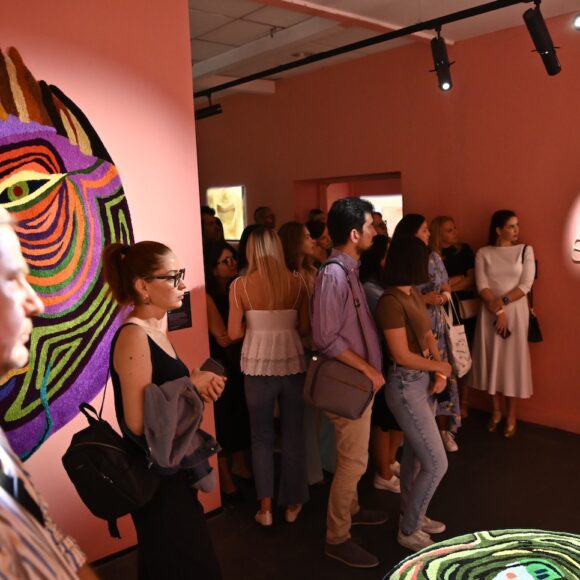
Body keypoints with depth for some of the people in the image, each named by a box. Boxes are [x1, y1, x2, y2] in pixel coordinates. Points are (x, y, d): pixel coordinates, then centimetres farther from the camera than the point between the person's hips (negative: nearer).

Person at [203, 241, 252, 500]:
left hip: (239, 363, 6)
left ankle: (240, 465, 34)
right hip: (219, 367, -6)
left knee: (241, 415, 15)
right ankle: (224, 478, 19)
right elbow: (223, 338, -20)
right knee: (222, 420, 4)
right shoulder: (207, 296, -16)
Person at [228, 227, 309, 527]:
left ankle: (265, 507, 19)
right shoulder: (297, 283, -4)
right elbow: (305, 328, 2)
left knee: (261, 436, 14)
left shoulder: (240, 285, -8)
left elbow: (234, 333, -6)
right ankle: (292, 503, 27)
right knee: (293, 434, 15)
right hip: (292, 364, 1)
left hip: (258, 366, -1)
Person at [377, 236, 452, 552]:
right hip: (405, 386, -8)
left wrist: (440, 372, -3)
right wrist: (441, 367, -8)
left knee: (415, 455, 20)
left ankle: (412, 515, 38)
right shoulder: (391, 301, -22)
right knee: (436, 464, -3)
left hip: (424, 382, 9)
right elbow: (403, 355, -22)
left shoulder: (414, 294, 6)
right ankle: (408, 530, 16)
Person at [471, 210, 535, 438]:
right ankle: (496, 412, 24)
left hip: (516, 311, 0)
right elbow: (482, 286, -7)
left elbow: (526, 285, -5)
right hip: (490, 312, 1)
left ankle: (511, 416, 18)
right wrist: (497, 310, -18)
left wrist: (503, 301, -16)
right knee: (492, 360, 7)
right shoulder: (483, 253, 1)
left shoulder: (525, 250, 2)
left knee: (512, 361, 4)